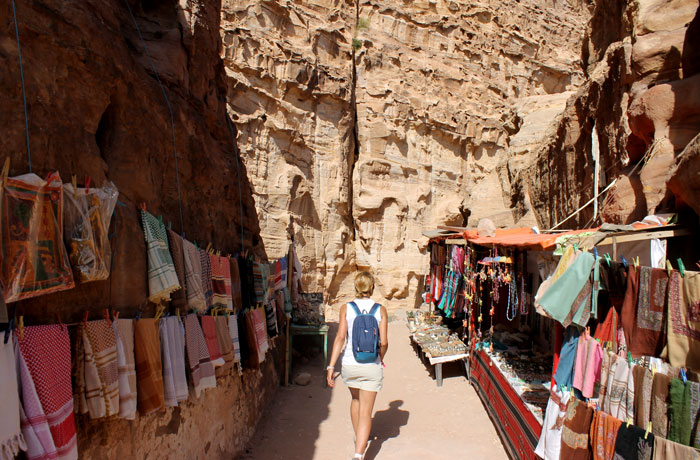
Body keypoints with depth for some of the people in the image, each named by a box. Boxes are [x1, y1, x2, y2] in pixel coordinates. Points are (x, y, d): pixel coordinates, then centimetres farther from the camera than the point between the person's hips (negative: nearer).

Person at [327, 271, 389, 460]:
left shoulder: (346, 308, -4)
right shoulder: (380, 310, -5)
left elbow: (340, 337, -12)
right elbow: (384, 342, -8)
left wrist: (331, 366, -11)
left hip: (349, 364, 2)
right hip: (371, 366, -2)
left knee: (355, 399, 29)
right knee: (366, 412, 7)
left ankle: (358, 439, 47)